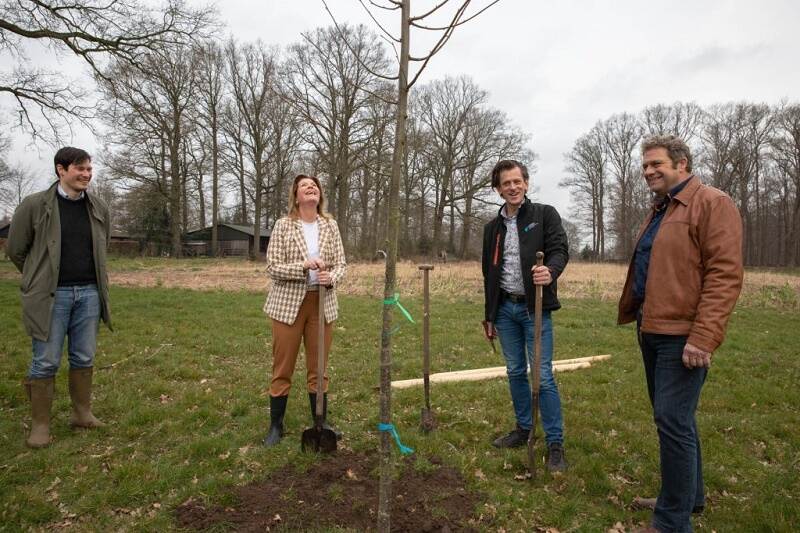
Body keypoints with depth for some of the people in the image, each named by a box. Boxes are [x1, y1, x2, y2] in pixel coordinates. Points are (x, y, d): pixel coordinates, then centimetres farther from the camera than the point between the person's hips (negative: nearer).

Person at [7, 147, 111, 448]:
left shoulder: (99, 209, 6)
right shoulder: (34, 206, -5)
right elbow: (15, 250, 5)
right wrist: (40, 280, 14)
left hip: (89, 293, 4)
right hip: (51, 296, -3)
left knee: (84, 358, 10)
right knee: (45, 362, 2)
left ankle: (82, 413, 24)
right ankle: (40, 424, 15)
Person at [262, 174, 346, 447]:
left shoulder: (330, 225, 5)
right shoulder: (283, 225, -4)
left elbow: (341, 264, 4)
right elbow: (272, 267, -9)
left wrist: (331, 277, -17)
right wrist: (303, 266, -23)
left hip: (323, 303, 3)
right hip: (288, 304, -2)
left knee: (319, 367, 11)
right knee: (282, 368, 6)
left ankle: (321, 423, 26)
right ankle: (276, 426, 22)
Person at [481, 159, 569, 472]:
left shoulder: (545, 214, 0)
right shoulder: (493, 227, 13)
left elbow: (560, 249, -11)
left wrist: (551, 270, -35)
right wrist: (490, 316, 15)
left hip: (534, 308, -5)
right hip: (505, 309, 5)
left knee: (543, 376, -4)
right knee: (515, 372, 13)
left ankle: (555, 443, 7)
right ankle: (523, 430, 28)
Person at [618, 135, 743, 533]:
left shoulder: (712, 203, -9)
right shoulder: (659, 212, 18)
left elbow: (725, 274, -17)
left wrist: (702, 337, -23)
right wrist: (633, 314, 17)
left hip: (682, 336, -9)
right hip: (651, 331, 9)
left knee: (673, 421, -7)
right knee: (674, 418, 17)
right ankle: (689, 496, 34)